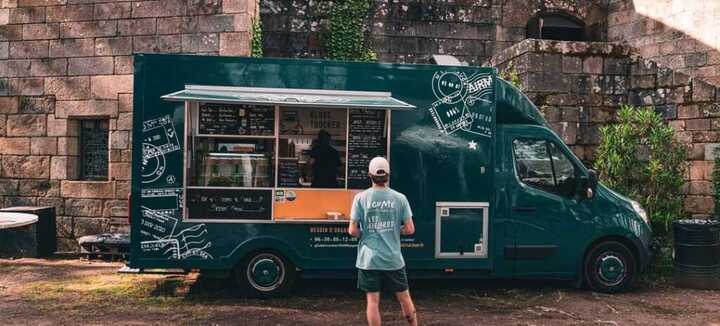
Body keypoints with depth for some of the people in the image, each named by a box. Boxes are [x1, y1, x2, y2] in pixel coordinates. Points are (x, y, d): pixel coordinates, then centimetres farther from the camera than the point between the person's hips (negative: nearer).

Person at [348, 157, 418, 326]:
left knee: (373, 300, 6)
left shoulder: (361, 198, -6)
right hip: (393, 259, 1)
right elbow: (409, 229, -4)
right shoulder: (399, 198, -3)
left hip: (368, 259, -1)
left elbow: (352, 230, -7)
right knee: (404, 297, 16)